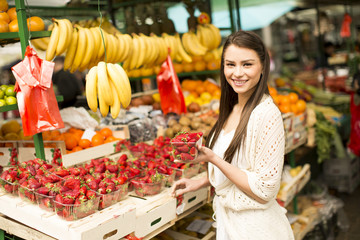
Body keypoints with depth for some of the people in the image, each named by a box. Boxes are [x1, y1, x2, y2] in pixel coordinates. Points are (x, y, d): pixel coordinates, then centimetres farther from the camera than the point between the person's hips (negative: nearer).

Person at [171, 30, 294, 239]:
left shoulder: (267, 114, -24)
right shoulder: (234, 108, 2)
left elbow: (264, 191, -23)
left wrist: (213, 159, -24)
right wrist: (201, 182, 6)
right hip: (228, 220, 8)